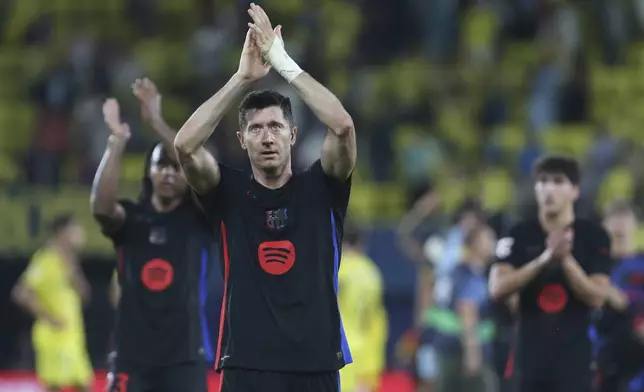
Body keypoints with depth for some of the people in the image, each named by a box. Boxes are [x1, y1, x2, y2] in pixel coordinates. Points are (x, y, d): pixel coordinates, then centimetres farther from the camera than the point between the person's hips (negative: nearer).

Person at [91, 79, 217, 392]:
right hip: (133, 357, 1)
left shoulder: (201, 216, 3)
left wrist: (157, 123, -25)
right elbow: (100, 204, -17)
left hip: (185, 357, -1)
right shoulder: (130, 218, 6)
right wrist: (117, 140, -27)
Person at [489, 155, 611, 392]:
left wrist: (566, 259, -22)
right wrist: (544, 259, -21)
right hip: (530, 357, 2)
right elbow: (497, 288, -10)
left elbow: (596, 297, -8)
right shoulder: (520, 235, 3)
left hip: (573, 358, -2)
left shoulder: (593, 236, -1)